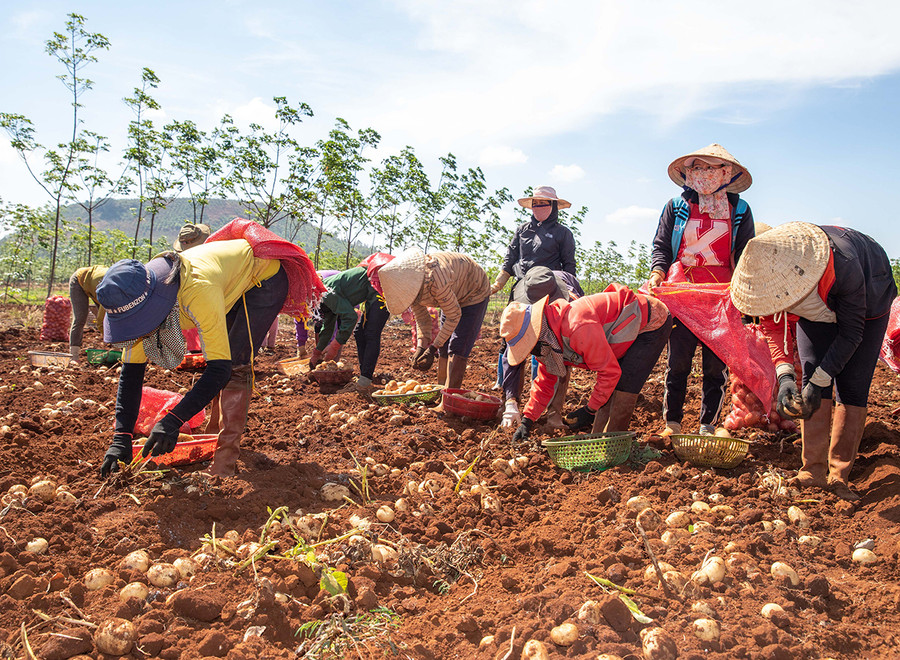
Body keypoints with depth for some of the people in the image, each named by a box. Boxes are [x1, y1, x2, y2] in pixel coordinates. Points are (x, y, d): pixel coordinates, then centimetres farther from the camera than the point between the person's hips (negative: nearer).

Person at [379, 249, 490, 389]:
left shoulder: (436, 281, -42)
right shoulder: (406, 284, -18)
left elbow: (454, 315, -29)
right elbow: (421, 317, -6)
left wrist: (433, 349, -27)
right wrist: (421, 347, -18)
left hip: (474, 292, -8)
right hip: (453, 296, 8)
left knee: (457, 348, -15)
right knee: (444, 347, 5)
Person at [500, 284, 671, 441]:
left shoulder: (578, 327, -38)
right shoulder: (548, 339, -6)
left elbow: (610, 371, -30)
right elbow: (545, 382, 7)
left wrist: (590, 410, -21)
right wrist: (527, 420, 0)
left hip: (652, 322, -9)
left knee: (624, 386, -17)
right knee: (606, 387, 5)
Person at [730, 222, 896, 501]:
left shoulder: (844, 266, -44)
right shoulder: (768, 274, -32)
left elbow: (851, 332, -31)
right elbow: (773, 326, -19)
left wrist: (820, 380, -35)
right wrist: (784, 375, -33)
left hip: (869, 302, -3)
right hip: (817, 305, 3)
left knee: (851, 388, -11)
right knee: (812, 378, -11)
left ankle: (838, 476, -6)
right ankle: (813, 470, -8)